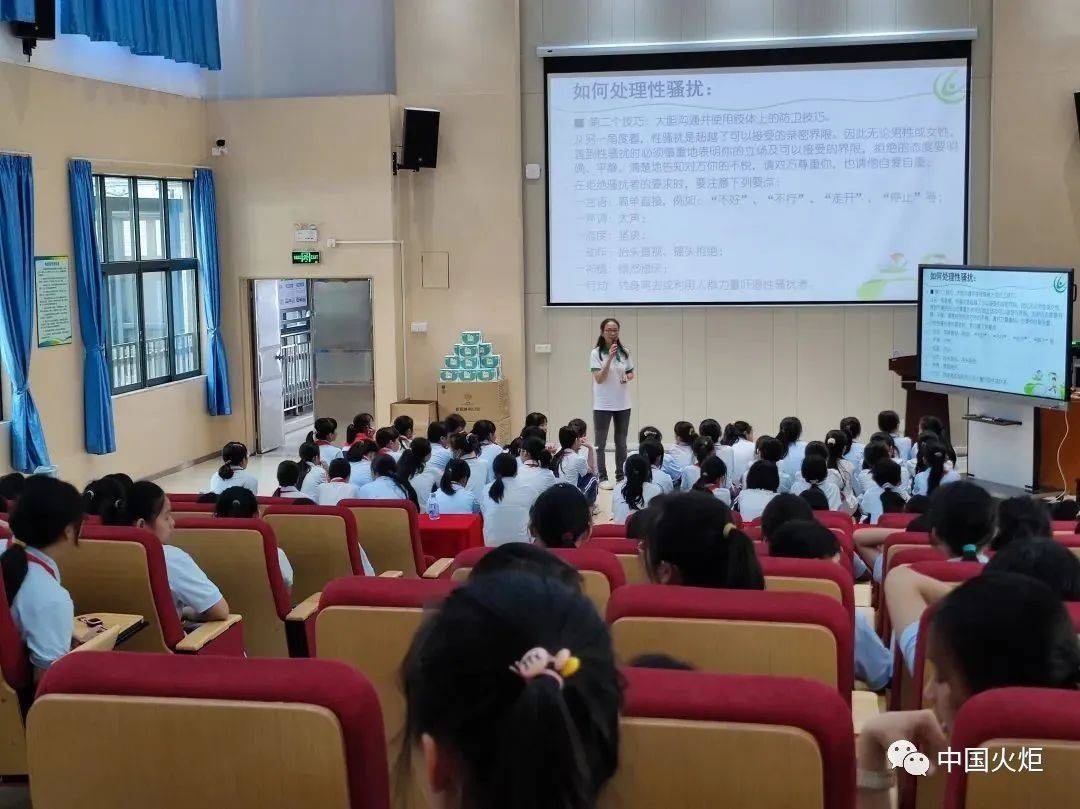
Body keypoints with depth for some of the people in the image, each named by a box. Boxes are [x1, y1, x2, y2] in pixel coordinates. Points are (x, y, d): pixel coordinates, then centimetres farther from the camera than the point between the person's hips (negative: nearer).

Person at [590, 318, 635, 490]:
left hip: (623, 404, 4)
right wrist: (610, 358, -26)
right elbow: (599, 379, -17)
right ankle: (602, 478, 10)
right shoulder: (596, 353, -9)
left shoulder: (624, 352, 3)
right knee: (601, 443, 3)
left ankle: (621, 476, 20)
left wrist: (628, 378, -9)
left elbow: (631, 373, 15)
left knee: (621, 442, 12)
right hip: (603, 405, -4)